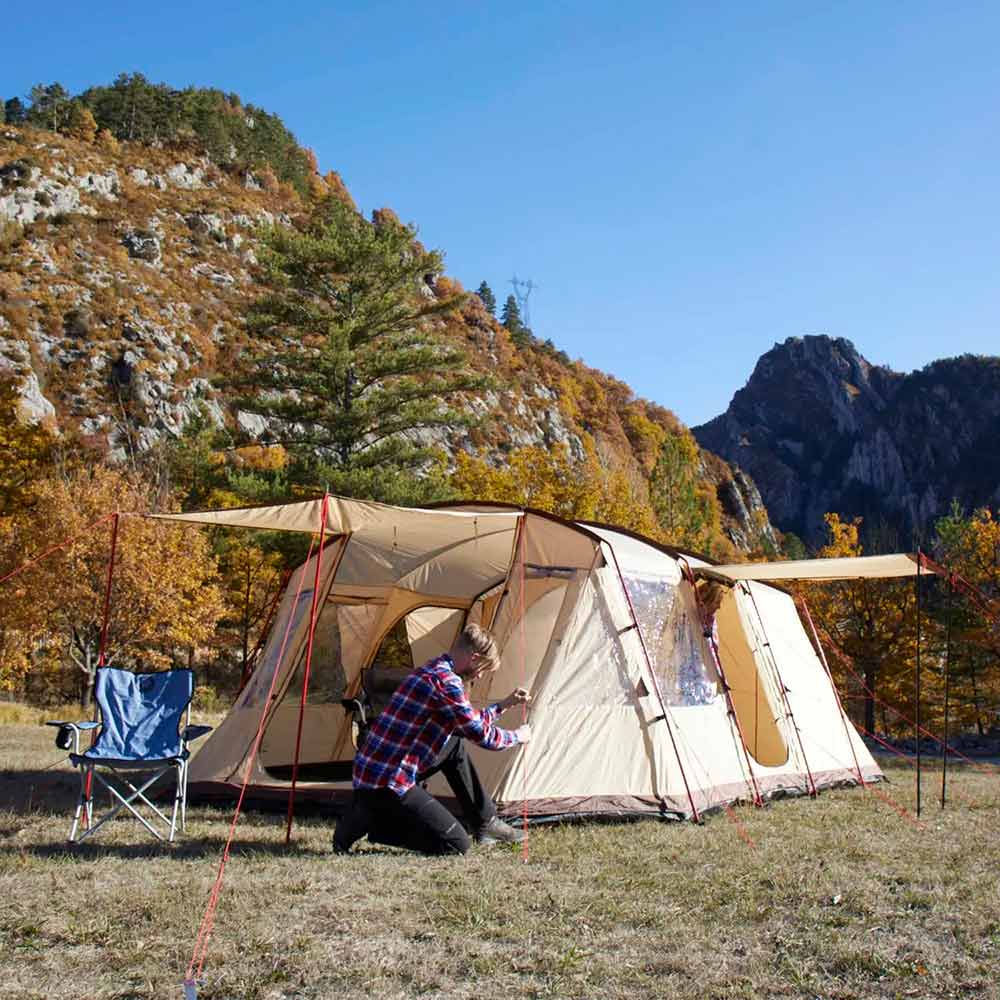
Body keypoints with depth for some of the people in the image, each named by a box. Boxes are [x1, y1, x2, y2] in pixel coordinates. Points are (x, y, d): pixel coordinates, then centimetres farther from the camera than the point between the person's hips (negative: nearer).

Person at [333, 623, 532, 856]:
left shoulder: (430, 671, 14)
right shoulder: (445, 680, -17)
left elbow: (470, 722, 27)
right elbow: (480, 734, -14)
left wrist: (504, 705, 29)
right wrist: (517, 736, 3)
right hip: (388, 780, -10)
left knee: (456, 744, 22)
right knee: (457, 845, -7)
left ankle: (485, 823, 25)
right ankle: (368, 821, -3)